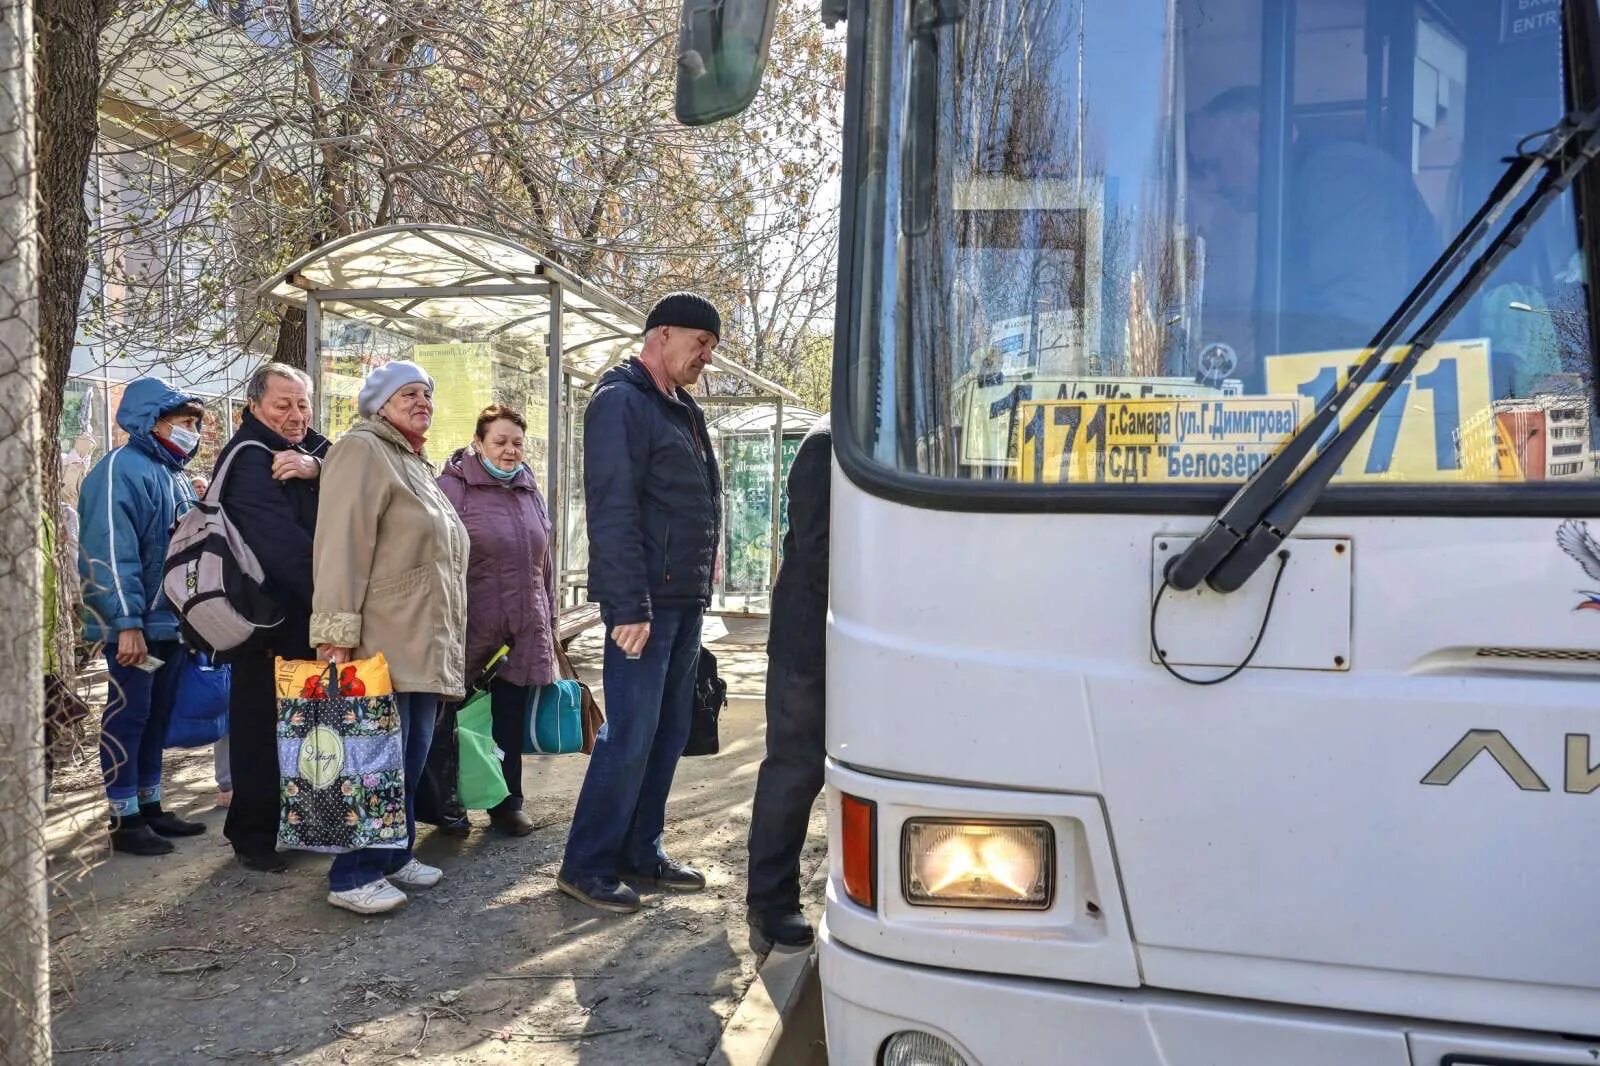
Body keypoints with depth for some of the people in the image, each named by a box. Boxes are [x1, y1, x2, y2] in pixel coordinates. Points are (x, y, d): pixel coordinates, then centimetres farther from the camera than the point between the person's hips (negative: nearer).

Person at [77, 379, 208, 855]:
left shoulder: (175, 475, 16)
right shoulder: (122, 469, -13)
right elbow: (111, 552, -20)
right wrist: (127, 622, -24)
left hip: (171, 621, 9)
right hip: (135, 625, -9)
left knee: (158, 716, 14)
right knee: (128, 715, -2)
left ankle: (150, 807, 24)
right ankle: (124, 820, 6)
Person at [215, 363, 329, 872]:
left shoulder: (313, 449, 12)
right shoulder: (250, 459, -13)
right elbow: (283, 542, -23)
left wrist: (318, 470, -24)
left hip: (310, 615, 7)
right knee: (261, 728, 1)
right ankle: (252, 836, 13)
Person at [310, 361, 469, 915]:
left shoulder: (415, 464, 23)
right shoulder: (362, 450, -6)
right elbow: (341, 544, -17)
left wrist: (445, 645, 24)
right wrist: (336, 633, -25)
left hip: (425, 647, 9)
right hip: (381, 645, -9)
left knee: (412, 756, 12)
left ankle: (394, 855, 23)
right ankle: (352, 876, 1)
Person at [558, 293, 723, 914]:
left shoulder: (684, 410, 19)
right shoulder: (620, 403, -9)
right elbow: (612, 512, -17)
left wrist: (700, 589, 14)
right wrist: (629, 606, -22)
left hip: (685, 599, 9)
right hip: (644, 600, -9)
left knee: (667, 732, 12)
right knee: (630, 734, -6)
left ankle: (640, 852, 22)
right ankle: (585, 866, 5)